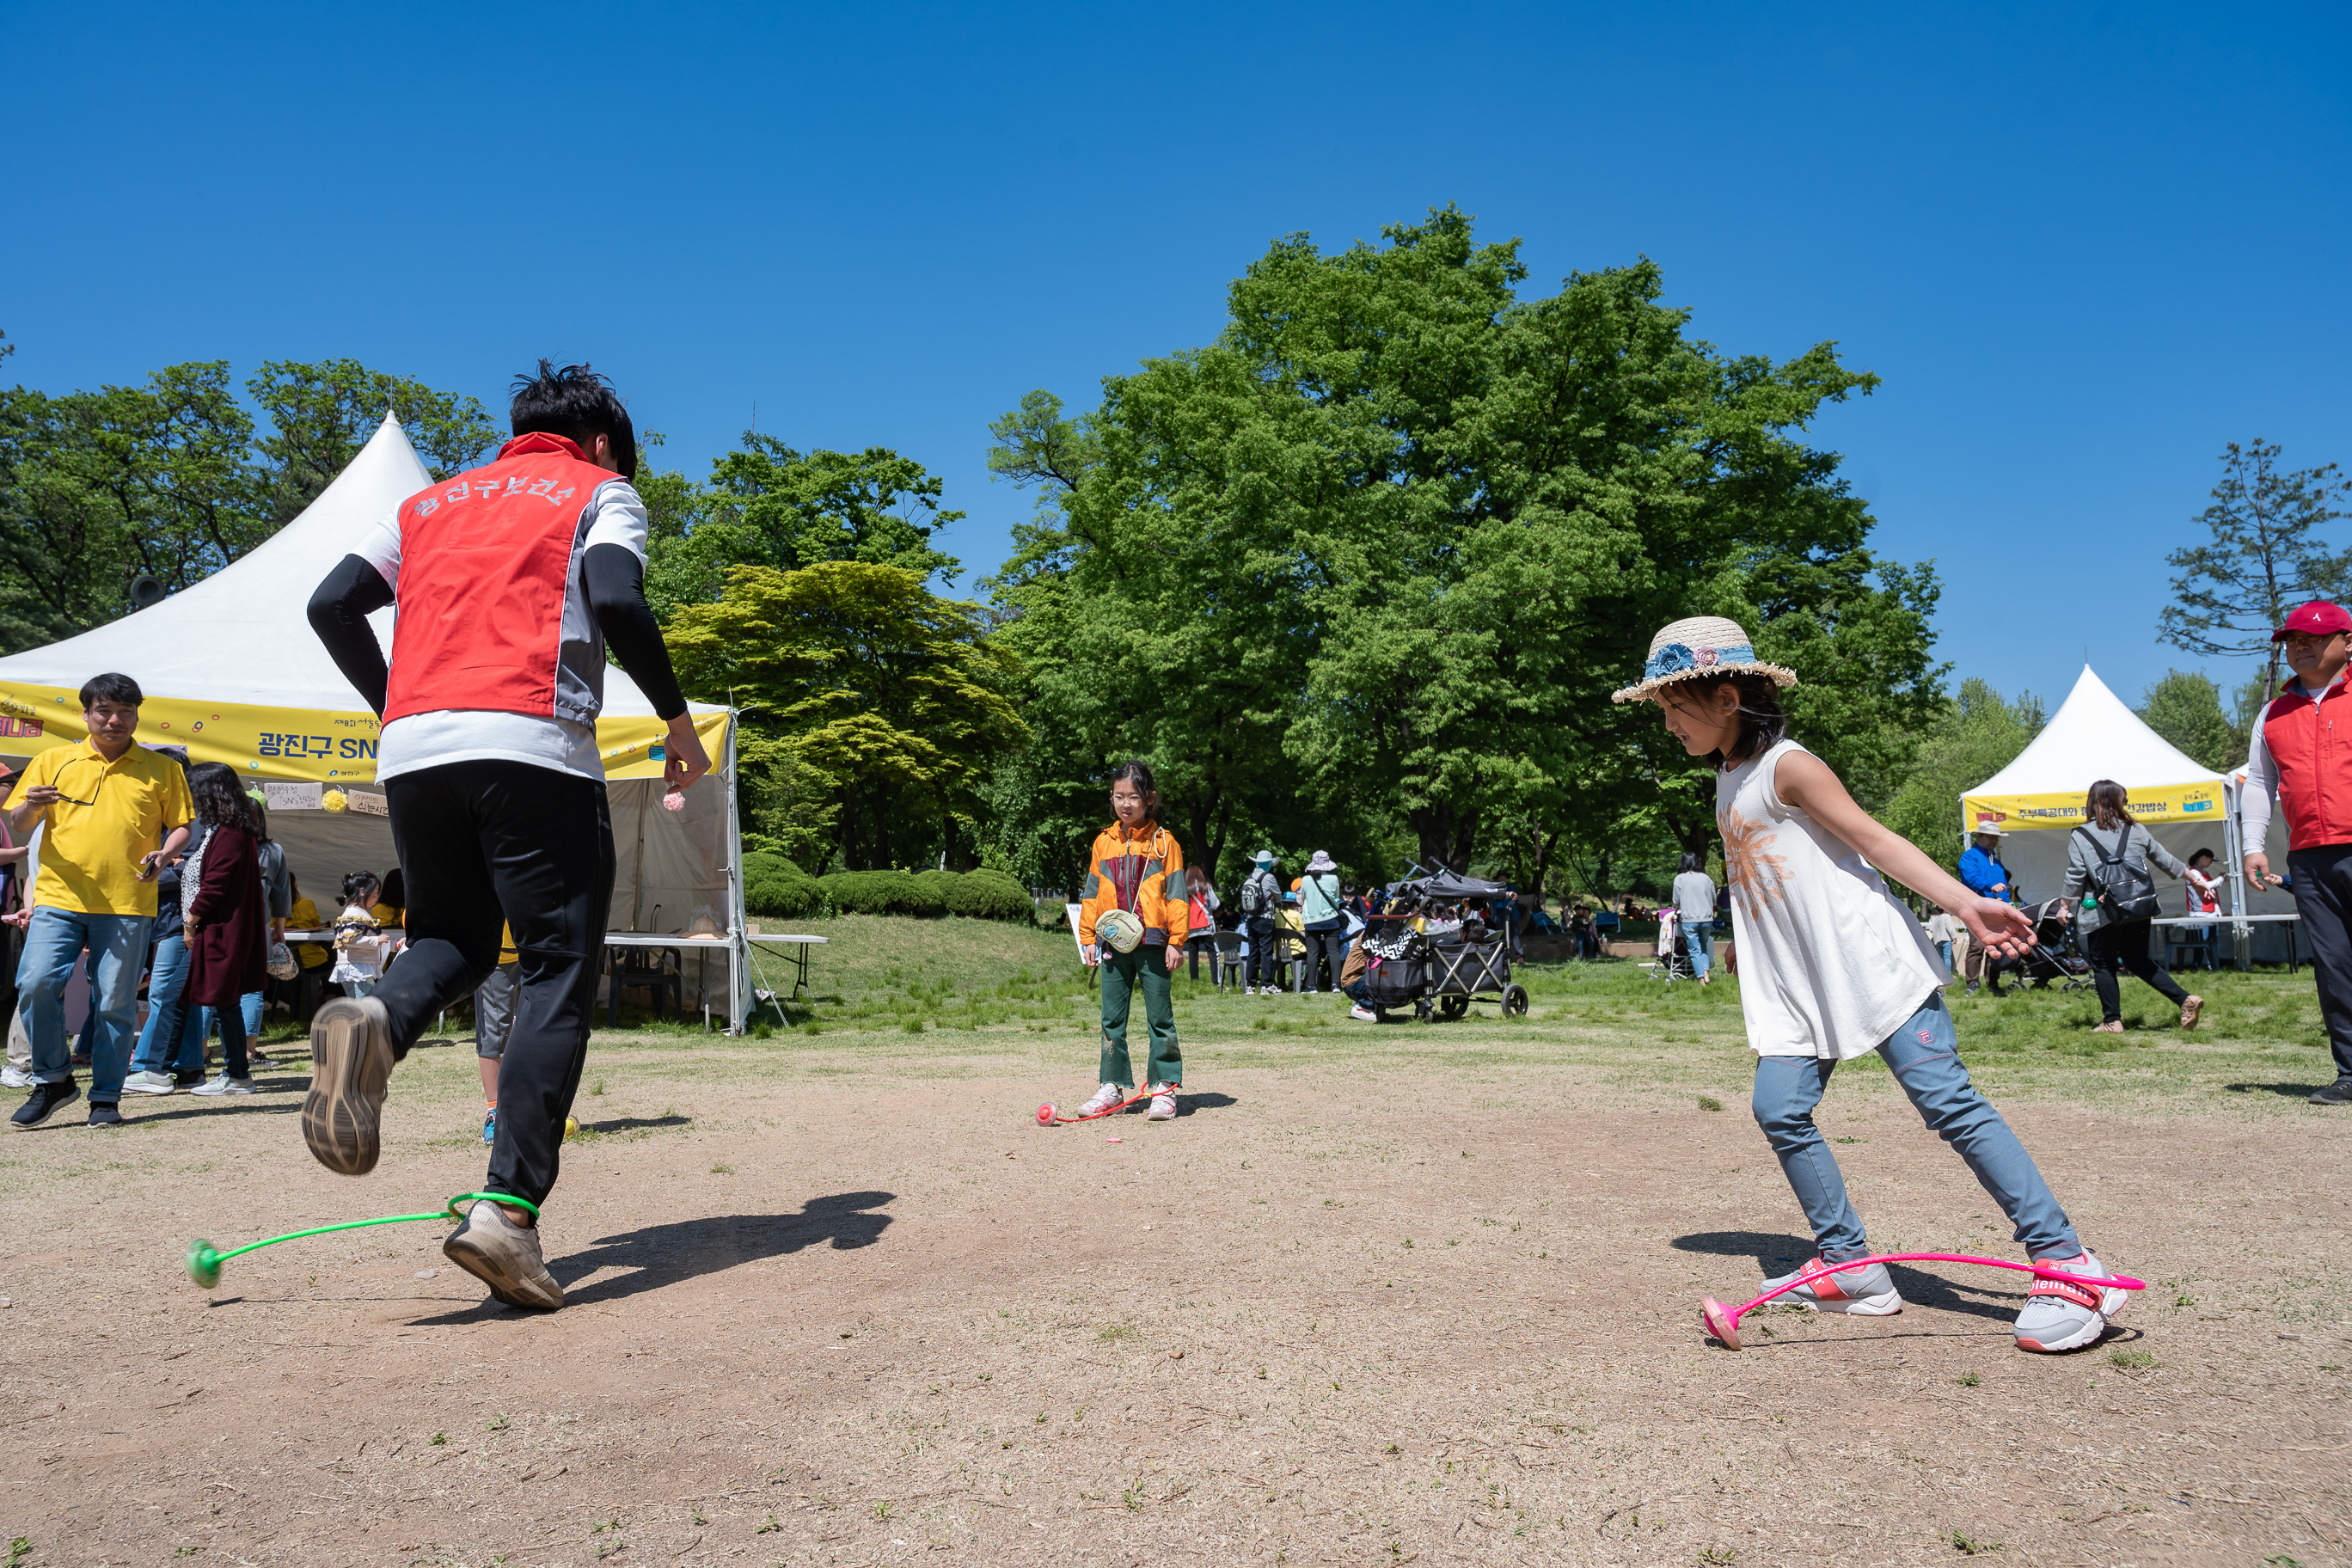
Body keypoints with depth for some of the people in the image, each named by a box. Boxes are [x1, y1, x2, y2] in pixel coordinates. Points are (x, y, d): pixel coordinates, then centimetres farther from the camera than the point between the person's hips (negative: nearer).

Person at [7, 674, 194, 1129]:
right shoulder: (53, 762, 12)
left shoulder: (161, 770, 11)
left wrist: (162, 853, -8)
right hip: (59, 898, 1)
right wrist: (32, 806, -10)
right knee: (36, 983, -14)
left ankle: (106, 1098, 10)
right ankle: (53, 1080, 6)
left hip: (127, 904, -1)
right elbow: (16, 830, 13)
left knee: (115, 1004, 0)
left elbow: (181, 825, 13)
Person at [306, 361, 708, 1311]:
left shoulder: (432, 501, 28)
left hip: (410, 752, 5)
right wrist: (679, 722, 1)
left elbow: (332, 605, 16)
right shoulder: (601, 490, 14)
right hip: (532, 746, -5)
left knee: (452, 944, 20)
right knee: (560, 974, -1)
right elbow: (616, 600, -7)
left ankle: (375, 1024, -15)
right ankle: (509, 1210, -13)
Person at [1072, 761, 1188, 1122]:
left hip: (1152, 942, -4)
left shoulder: (1163, 842, 0)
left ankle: (1164, 1087, 9)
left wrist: (1176, 940, -6)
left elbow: (1176, 893, -1)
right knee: (1112, 1018, 8)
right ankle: (1112, 1086, 16)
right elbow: (1092, 893, 14)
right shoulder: (1104, 842, 10)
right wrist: (1088, 937, 9)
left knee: (1159, 1017, 2)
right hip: (1113, 943, 4)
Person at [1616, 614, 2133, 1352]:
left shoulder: (1786, 766, -9)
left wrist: (1965, 904, -22)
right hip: (1799, 988, 8)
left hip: (1867, 962, -8)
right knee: (1779, 1110, -1)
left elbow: (1873, 837, -14)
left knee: (1949, 1102, -11)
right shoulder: (1727, 781, 16)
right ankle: (1849, 1265, 11)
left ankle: (2067, 1265, -6)